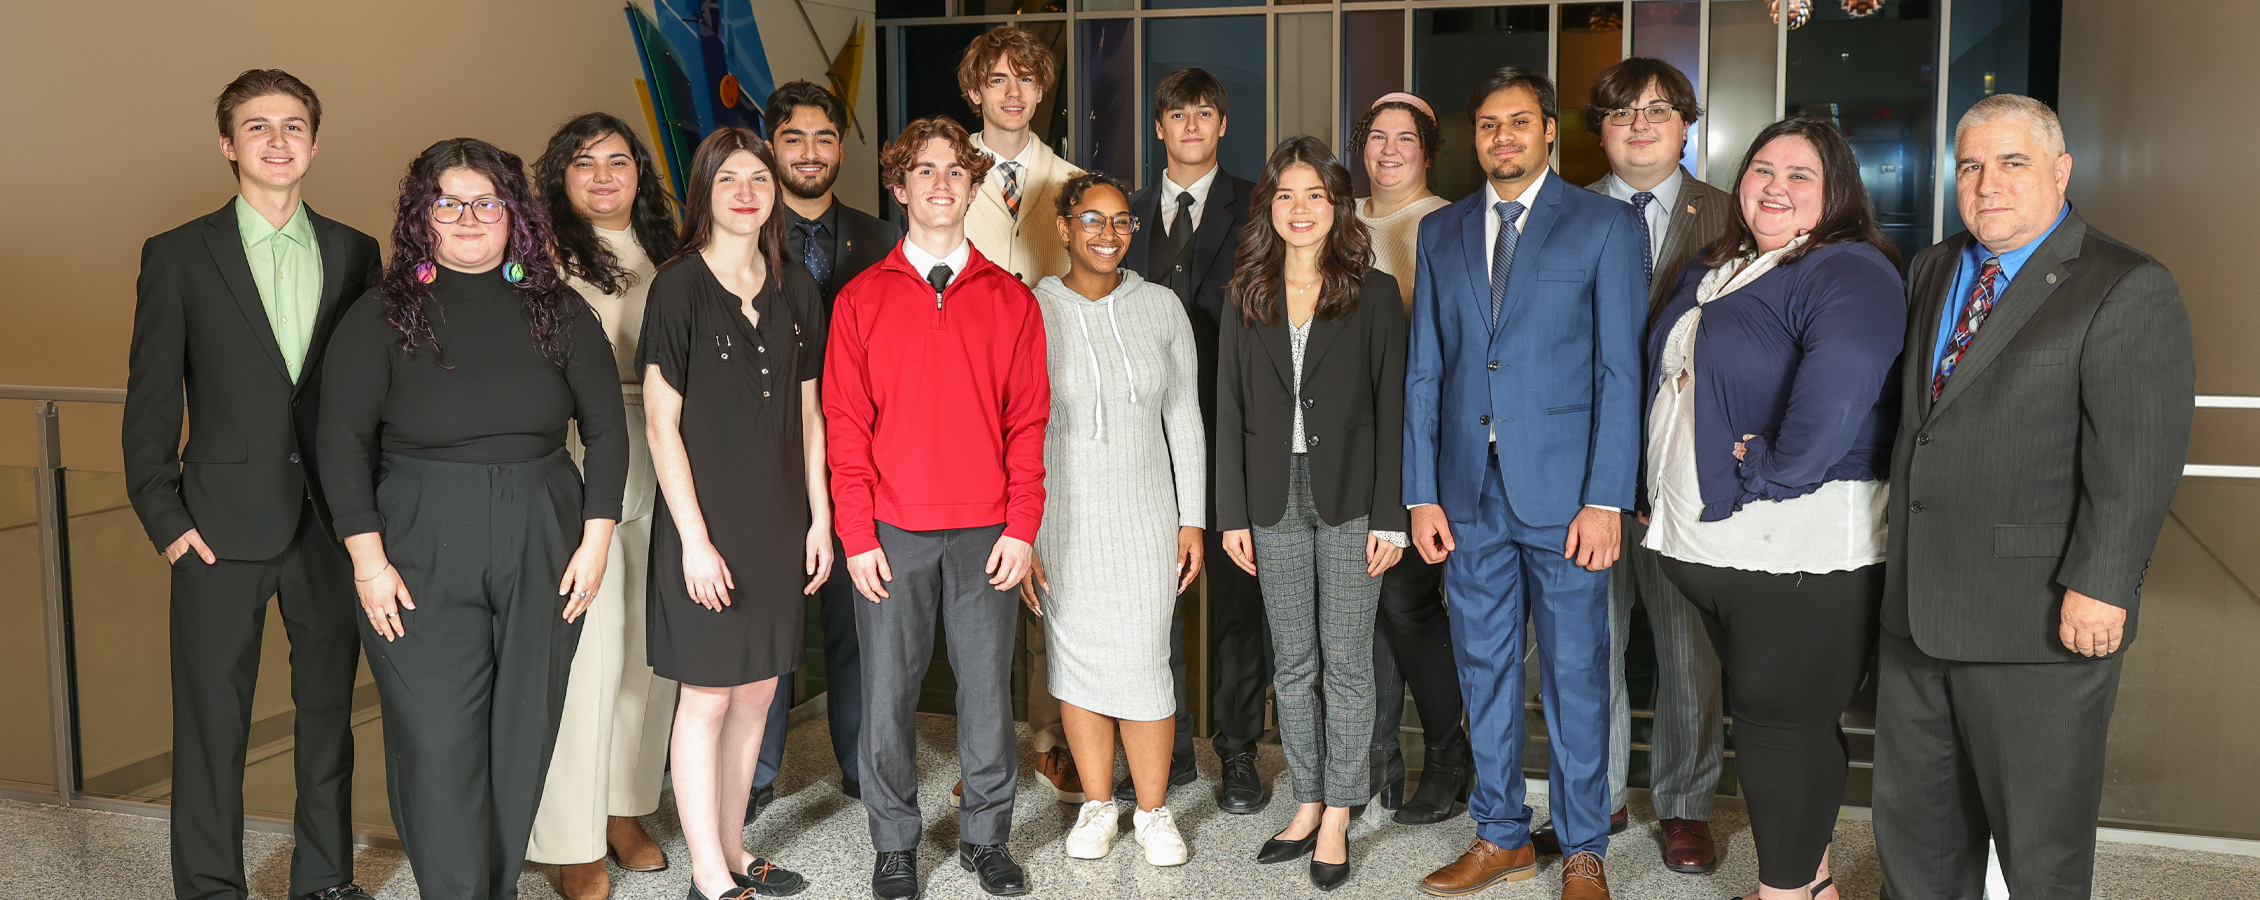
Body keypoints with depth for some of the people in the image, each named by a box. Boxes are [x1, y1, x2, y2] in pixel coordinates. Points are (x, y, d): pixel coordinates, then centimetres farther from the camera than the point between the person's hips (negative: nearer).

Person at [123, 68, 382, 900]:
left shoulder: (355, 253, 7)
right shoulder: (178, 256, 1)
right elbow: (149, 401, 1)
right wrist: (164, 517, -6)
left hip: (333, 524, 2)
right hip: (225, 526, -2)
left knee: (329, 712, 12)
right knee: (211, 722, 5)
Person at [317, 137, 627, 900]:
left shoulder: (557, 309, 5)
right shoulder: (382, 316, 0)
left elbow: (605, 428, 5)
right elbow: (343, 440, -2)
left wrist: (595, 542, -1)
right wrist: (367, 558, -9)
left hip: (541, 554, 2)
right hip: (420, 558, -2)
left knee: (521, 738, 8)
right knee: (438, 744, -4)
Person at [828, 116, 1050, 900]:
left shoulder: (1010, 299, 6)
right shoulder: (861, 299, 4)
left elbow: (1028, 420, 3)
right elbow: (845, 423, 0)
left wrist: (1021, 528, -5)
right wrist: (857, 536, -6)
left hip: (986, 532, 1)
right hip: (893, 532, 0)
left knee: (987, 688, 7)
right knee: (888, 693, 5)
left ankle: (986, 836, 23)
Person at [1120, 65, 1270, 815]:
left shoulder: (1254, 208, 4)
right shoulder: (1130, 213, 14)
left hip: (1232, 423, -3)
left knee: (1235, 589, 3)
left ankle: (1238, 752, 14)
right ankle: (1166, 747, 19)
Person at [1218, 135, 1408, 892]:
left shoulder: (1374, 293, 0)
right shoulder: (1247, 299, 8)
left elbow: (1391, 409, -4)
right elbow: (1231, 413, 7)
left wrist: (1389, 517, -9)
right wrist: (1232, 514, 2)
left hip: (1349, 502, -3)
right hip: (1275, 502, 3)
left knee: (1346, 663, 3)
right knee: (1294, 664, 10)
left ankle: (1337, 819, 13)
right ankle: (1308, 805, 23)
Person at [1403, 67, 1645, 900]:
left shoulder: (1604, 224, 0)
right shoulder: (1441, 232, 11)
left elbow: (1619, 369, -5)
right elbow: (1424, 372, 10)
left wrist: (1605, 499, -11)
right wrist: (1422, 494, 4)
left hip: (1562, 492, -4)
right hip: (1470, 492, 4)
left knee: (1575, 675, 4)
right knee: (1484, 669, 11)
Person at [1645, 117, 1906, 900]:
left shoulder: (1850, 274, -12)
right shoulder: (1710, 272, 16)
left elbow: (1839, 387, -28)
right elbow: (1664, 376, 25)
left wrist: (1765, 470, -20)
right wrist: (1661, 493, 17)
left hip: (1802, 549, -8)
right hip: (1707, 541, 8)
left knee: (1782, 722, 1)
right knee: (1766, 715, 18)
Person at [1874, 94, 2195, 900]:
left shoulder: (2129, 290, -9)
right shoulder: (1932, 272, 13)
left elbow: (2140, 456, -16)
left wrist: (2099, 585, -21)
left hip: (2041, 618, -7)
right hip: (1918, 604, 7)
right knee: (1913, 819, 19)